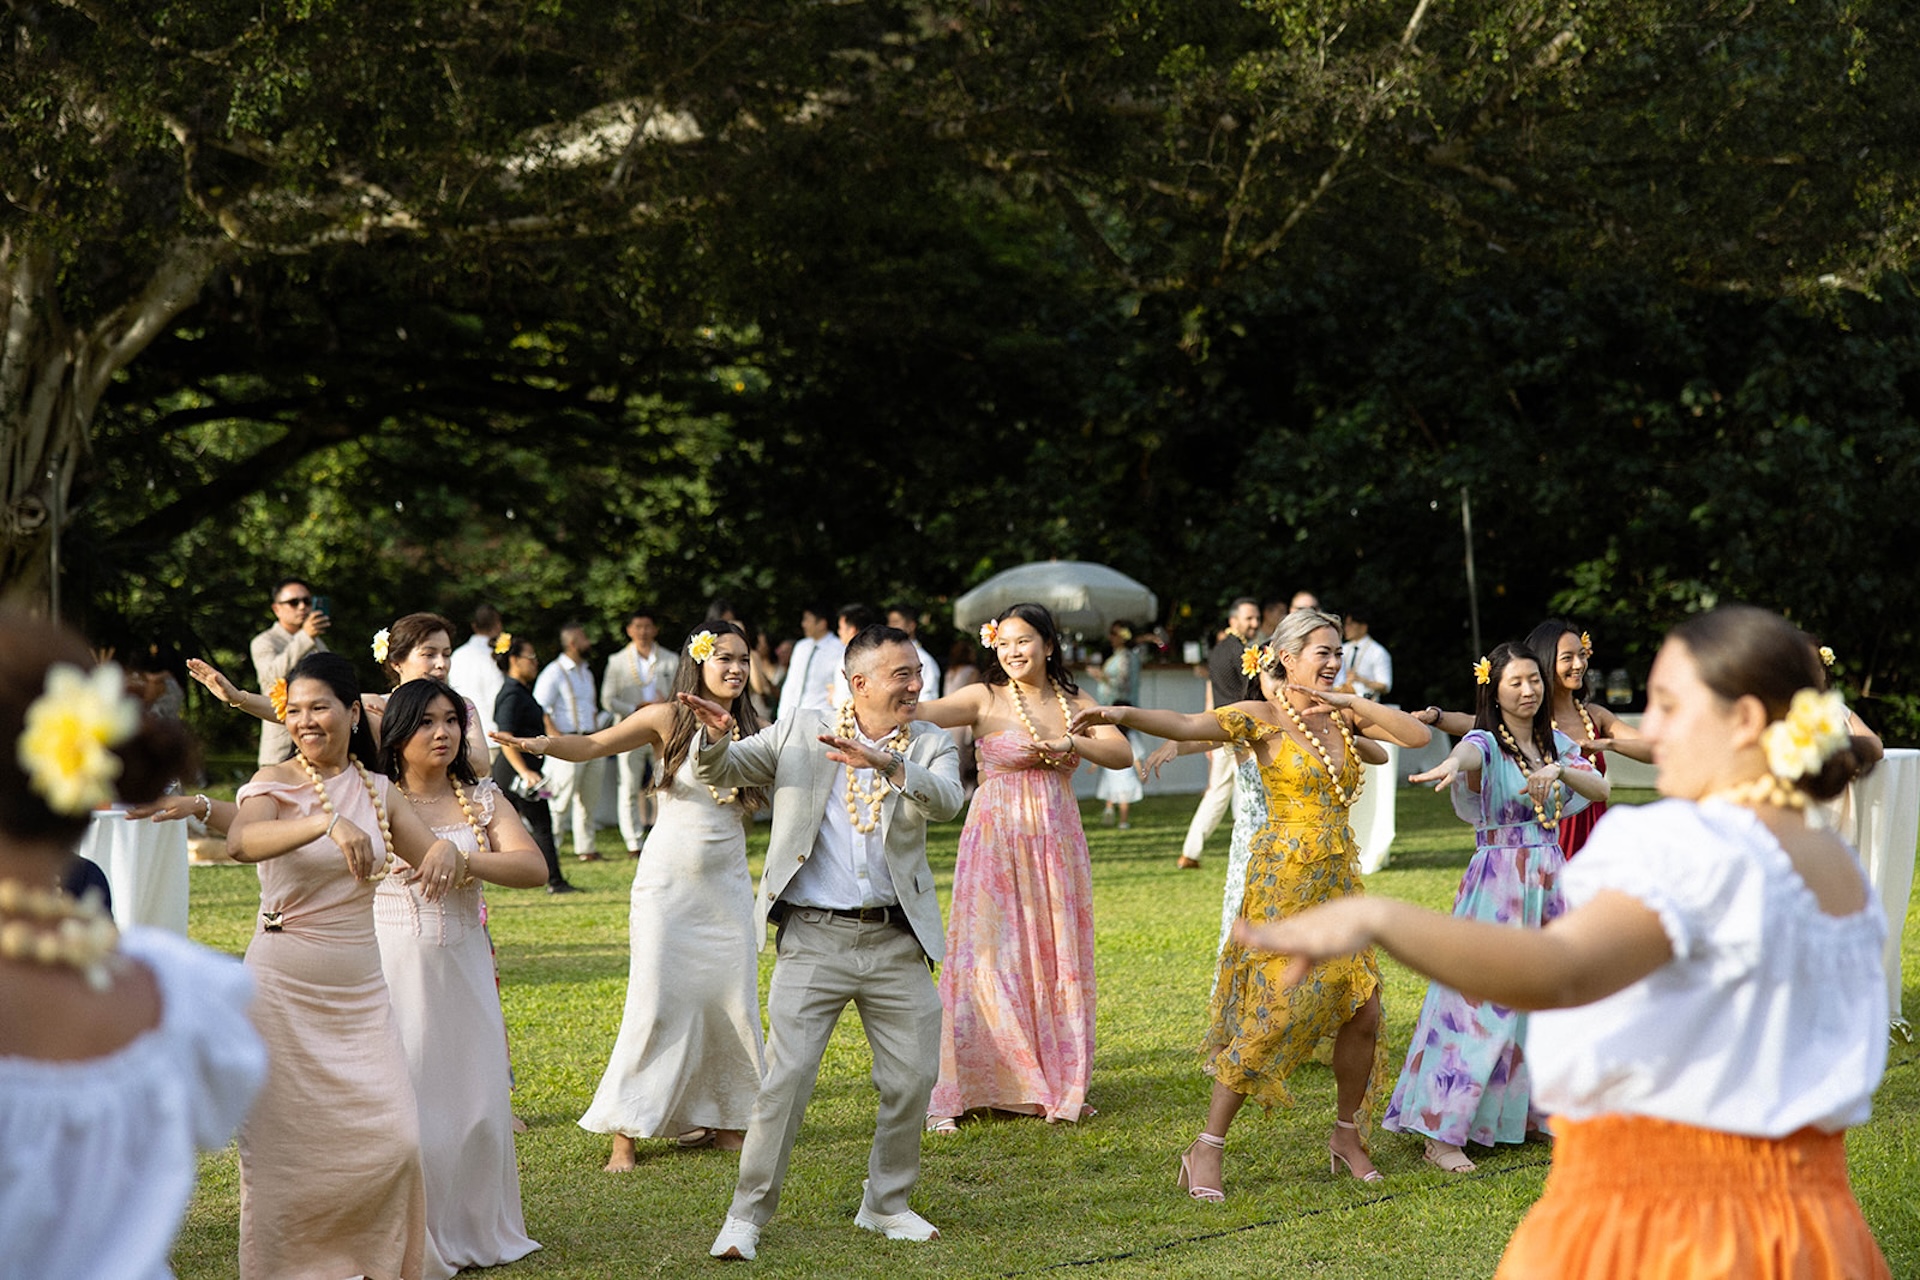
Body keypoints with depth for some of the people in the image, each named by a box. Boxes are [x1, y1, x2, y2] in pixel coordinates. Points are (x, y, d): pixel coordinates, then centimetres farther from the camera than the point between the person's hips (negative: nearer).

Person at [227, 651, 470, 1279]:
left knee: (393, 1137, -1)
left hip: (360, 988, 4)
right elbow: (241, 841, -28)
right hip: (284, 986, -4)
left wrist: (447, 850, -16)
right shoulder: (276, 784, -7)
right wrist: (327, 823, -44)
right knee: (284, 1139, 1)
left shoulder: (377, 791, 8)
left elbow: (435, 860, 9)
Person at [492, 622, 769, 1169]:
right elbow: (593, 745, -11)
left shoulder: (755, 729, 3)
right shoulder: (668, 718, -7)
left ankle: (722, 1119, 17)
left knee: (733, 1001, 3)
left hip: (727, 886, 4)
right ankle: (624, 1131, -2)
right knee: (656, 1003, -7)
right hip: (668, 883, -4)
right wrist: (541, 743, -29)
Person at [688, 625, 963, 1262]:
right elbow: (721, 772, 5)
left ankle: (887, 1204, 26)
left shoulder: (929, 744, 4)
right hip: (814, 939, -2)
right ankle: (748, 1213, 2)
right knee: (785, 1077, -9)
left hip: (896, 941, 2)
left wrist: (885, 763, -33)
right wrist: (718, 737, -19)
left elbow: (946, 800, -16)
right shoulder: (800, 730, 4)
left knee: (913, 1077, 7)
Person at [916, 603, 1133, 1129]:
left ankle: (1057, 1085, 19)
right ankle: (949, 1096, -4)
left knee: (1057, 959, 7)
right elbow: (926, 713, -19)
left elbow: (1123, 755, -2)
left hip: (1056, 843, 4)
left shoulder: (1075, 704, 9)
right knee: (987, 958, -8)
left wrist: (1070, 744, -18)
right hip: (996, 842, -4)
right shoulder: (986, 699, -3)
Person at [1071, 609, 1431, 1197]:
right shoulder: (1263, 717, -7)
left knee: (1363, 1011, 4)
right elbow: (1184, 725, -21)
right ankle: (1207, 1148, -3)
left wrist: (1351, 706, -7)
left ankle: (1347, 1135, 24)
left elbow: (1418, 734, 3)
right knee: (1272, 1013, -11)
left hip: (1339, 881, 6)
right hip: (1283, 881, -6)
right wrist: (1120, 714, -39)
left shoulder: (1342, 716, 10)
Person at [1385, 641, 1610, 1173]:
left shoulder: (1555, 744, 11)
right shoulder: (1485, 743, -8)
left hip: (1550, 881, 6)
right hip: (1497, 882, -6)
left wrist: (1559, 770, -20)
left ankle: (1536, 1112, 23)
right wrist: (1452, 765, -57)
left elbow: (1599, 788, 0)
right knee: (1482, 1002, -10)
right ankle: (1441, 1134, -9)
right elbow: (1469, 752, -33)